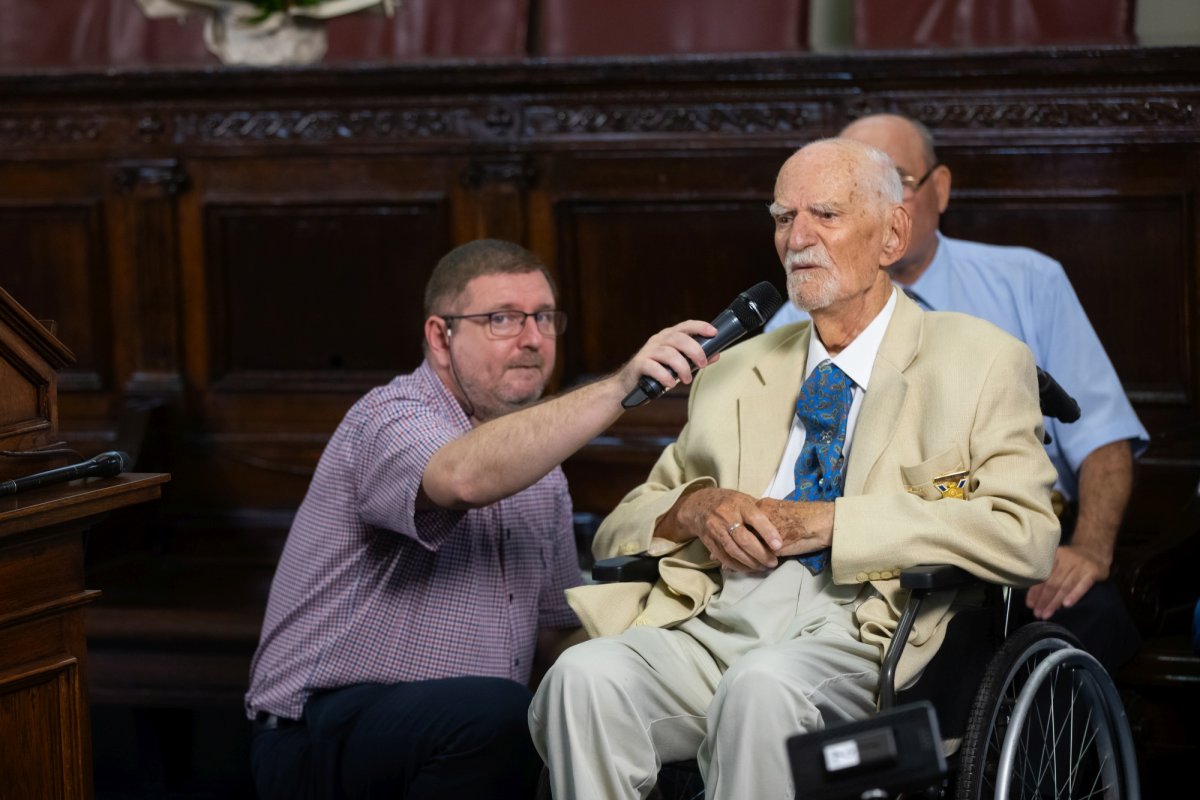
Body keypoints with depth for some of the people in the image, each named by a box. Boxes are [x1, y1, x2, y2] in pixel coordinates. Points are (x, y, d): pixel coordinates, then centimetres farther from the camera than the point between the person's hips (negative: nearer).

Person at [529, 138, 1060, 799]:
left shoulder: (981, 362, 11)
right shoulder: (733, 375, 26)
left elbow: (1025, 535, -6)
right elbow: (619, 531, 25)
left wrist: (829, 522, -8)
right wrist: (694, 508, 1)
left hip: (858, 638, -4)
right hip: (710, 633, 4)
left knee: (761, 685, -37)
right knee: (584, 676, -28)